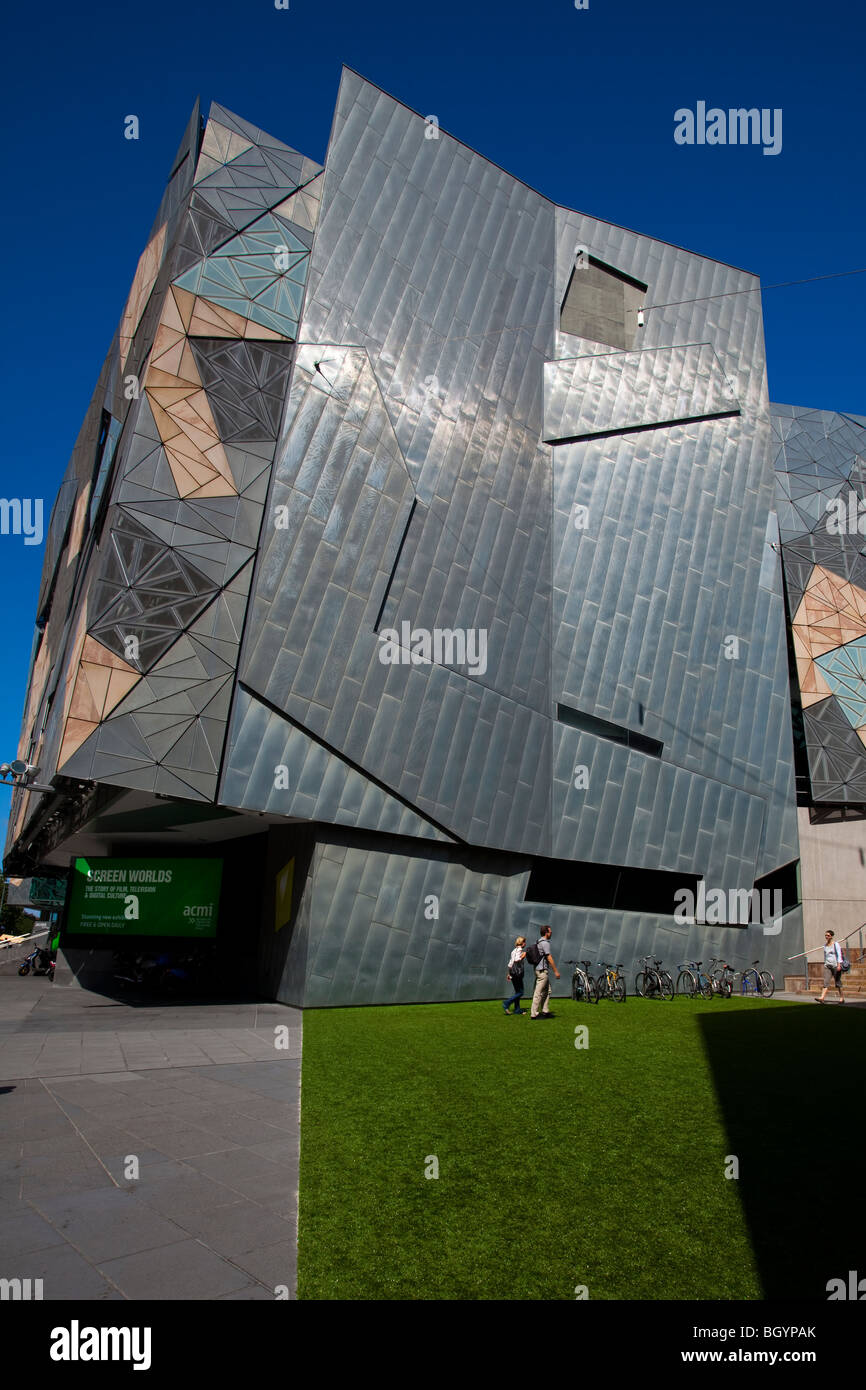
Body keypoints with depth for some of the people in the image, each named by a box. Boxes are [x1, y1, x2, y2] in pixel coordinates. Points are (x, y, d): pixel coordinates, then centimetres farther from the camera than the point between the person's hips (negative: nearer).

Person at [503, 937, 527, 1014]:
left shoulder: (514, 950, 17)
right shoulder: (519, 950, -9)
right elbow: (516, 960, -24)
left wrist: (508, 973, 21)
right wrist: (523, 956, -11)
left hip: (512, 973, 9)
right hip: (517, 973, -9)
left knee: (517, 992, 13)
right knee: (520, 992, -5)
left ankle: (517, 1009, 14)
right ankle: (506, 1003, -11)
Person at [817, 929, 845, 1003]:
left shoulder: (836, 944, -3)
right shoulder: (825, 945, 14)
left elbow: (839, 955, -9)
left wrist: (839, 964, -18)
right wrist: (825, 963, 24)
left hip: (836, 965, -4)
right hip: (827, 966, 4)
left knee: (837, 982, 4)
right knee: (826, 981, -8)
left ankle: (842, 998, 20)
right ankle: (822, 998, -19)